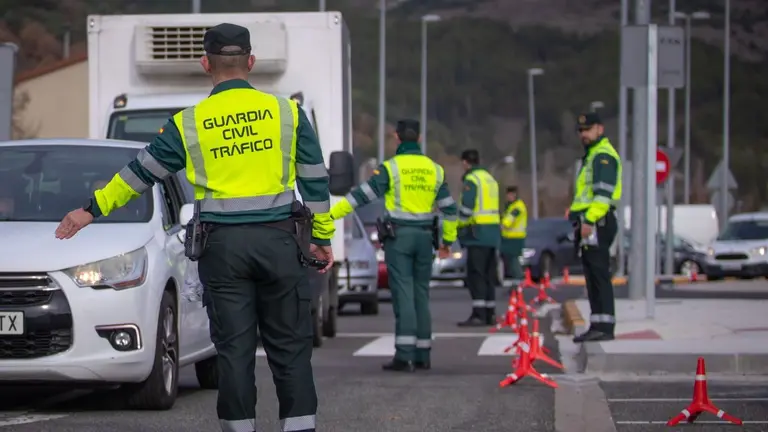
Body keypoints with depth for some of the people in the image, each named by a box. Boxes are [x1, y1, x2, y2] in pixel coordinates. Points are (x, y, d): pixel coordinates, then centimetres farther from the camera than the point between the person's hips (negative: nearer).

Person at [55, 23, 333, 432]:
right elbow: (315, 179, 5)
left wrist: (91, 209, 18)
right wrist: (322, 236, 15)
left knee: (234, 348, 5)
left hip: (223, 246, 0)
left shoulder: (188, 123, 1)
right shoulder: (286, 112, 2)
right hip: (278, 241, 0)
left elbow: (140, 172, 7)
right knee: (289, 347, 4)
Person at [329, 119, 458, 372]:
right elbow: (449, 208, 13)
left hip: (399, 236, -4)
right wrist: (448, 240, 23)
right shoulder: (435, 170, 8)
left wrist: (331, 214, -9)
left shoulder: (391, 168, -7)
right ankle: (423, 355, 14)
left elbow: (362, 195, -11)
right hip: (425, 236, 4)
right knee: (421, 294, 11)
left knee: (403, 294, -7)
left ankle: (404, 356, -13)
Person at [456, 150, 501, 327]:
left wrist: (460, 228, -5)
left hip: (477, 233, -9)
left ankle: (478, 315, -14)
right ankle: (490, 314, 14)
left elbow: (466, 208, -17)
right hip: (493, 233, 9)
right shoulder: (490, 179, 19)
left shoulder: (471, 179, -9)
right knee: (489, 276, 12)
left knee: (475, 276, -9)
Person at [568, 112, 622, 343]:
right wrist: (576, 211, 19)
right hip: (590, 224, 11)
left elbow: (603, 192, -20)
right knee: (593, 277, 11)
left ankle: (604, 326, -16)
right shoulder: (592, 156, 25)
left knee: (599, 275, -13)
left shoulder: (603, 155, -10)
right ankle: (598, 326, 13)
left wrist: (589, 220, -25)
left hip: (596, 223, -11)